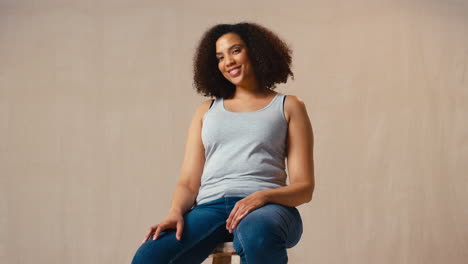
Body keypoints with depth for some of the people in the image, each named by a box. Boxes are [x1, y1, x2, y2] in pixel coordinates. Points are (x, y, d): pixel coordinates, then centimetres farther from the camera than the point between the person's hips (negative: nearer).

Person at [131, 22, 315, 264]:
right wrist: (176, 213, -7)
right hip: (209, 207, 3)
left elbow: (304, 187, 8)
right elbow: (188, 182, 17)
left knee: (257, 236, -43)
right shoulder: (206, 111, 25)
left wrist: (262, 196, -13)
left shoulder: (288, 107, 17)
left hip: (266, 207, -2)